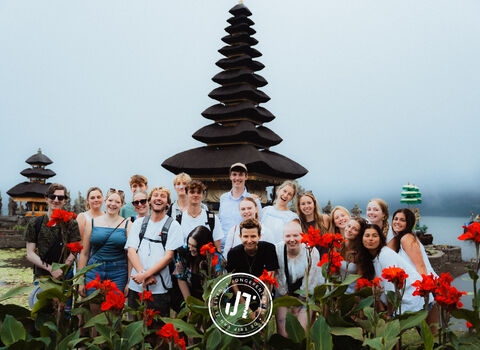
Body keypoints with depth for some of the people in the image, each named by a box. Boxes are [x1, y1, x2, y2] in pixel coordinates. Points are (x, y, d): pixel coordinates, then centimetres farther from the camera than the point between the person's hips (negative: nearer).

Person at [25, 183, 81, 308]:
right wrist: (51, 269, -11)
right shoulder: (35, 224, 5)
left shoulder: (71, 224, 3)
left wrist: (60, 270, -15)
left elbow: (73, 253, 0)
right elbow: (30, 254, 1)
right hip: (41, 277, 1)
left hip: (65, 277, 0)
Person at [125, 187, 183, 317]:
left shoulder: (173, 225, 2)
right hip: (136, 287, 3)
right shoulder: (139, 223, 12)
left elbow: (169, 256, -6)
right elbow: (131, 251, 3)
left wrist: (145, 275, -15)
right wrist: (143, 273, -13)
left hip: (159, 289, -3)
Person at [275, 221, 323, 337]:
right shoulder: (277, 250, -16)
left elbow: (311, 281, -10)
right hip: (283, 295, 1)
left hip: (305, 296, -1)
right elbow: (276, 277, -6)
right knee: (283, 335, -5)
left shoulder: (312, 252, -19)